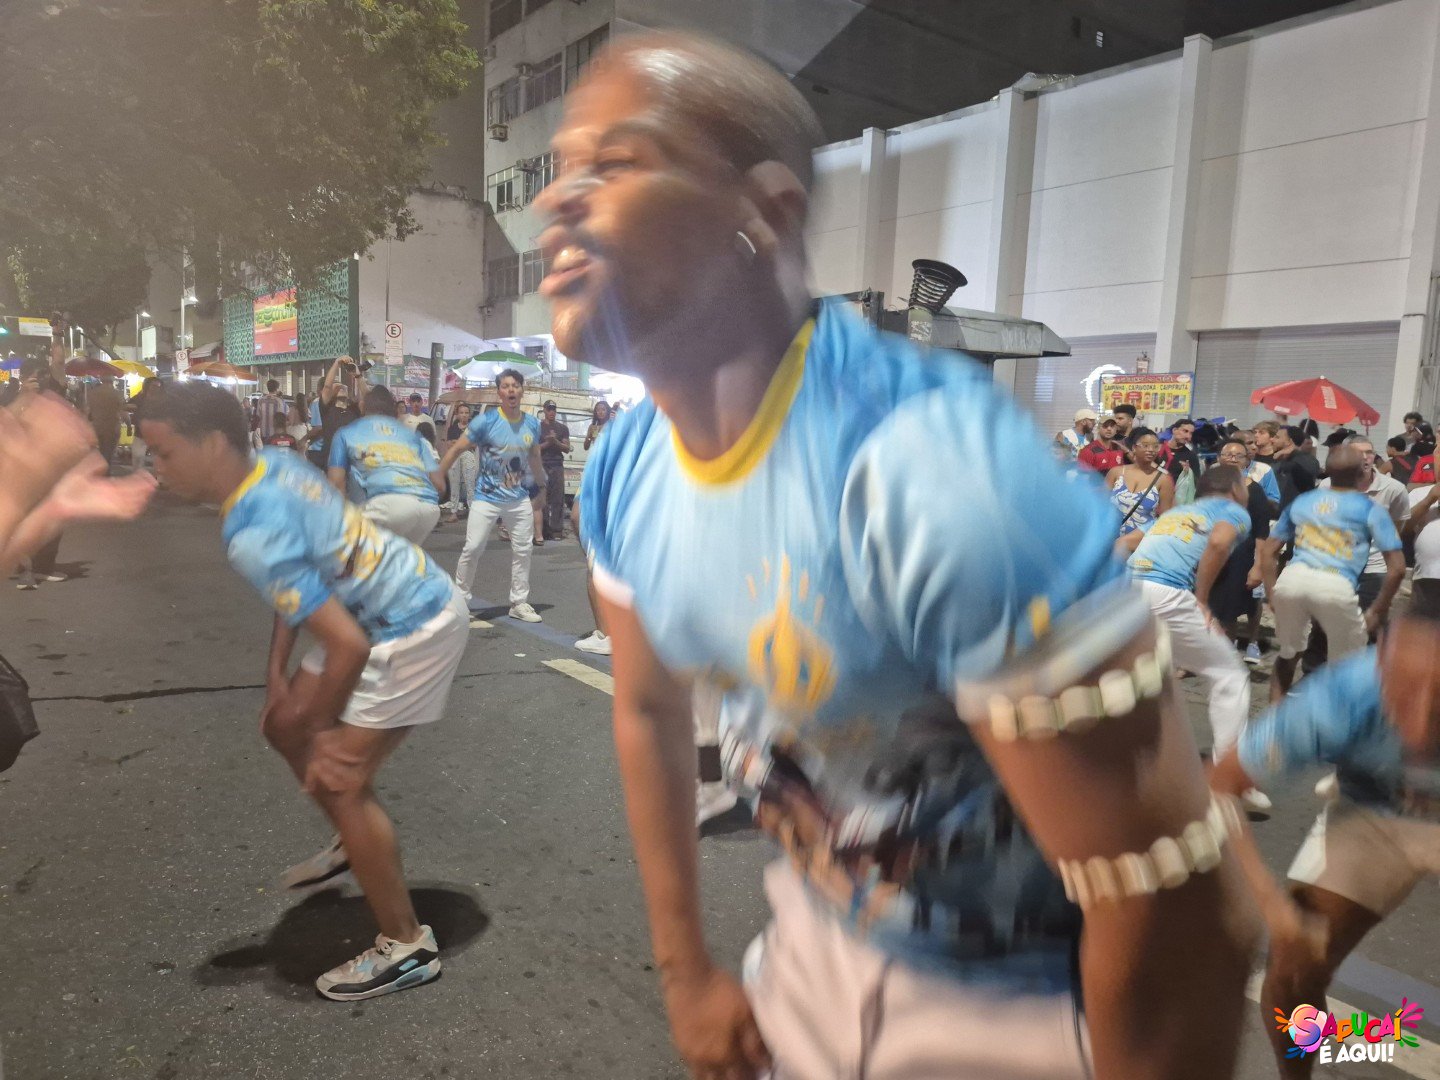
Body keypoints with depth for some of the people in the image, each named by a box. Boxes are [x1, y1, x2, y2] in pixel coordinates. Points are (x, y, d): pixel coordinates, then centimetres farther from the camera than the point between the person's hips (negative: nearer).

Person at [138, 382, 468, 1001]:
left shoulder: (252, 534, -28)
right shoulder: (274, 463, -1)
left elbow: (348, 646, -30)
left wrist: (322, 730, -13)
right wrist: (277, 673, 10)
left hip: (416, 629, -10)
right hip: (410, 600, 10)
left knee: (339, 780, -7)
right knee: (284, 726, 20)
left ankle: (407, 946, 9)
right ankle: (356, 846, 42)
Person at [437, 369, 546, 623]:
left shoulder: (533, 424, 1)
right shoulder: (486, 421, -12)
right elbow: (457, 449, -8)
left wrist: (542, 484, 25)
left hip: (520, 499, 4)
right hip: (487, 497, -4)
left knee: (523, 550, 8)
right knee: (472, 548, -7)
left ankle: (519, 603, 20)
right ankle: (459, 599, 10)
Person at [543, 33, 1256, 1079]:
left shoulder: (943, 480, -35)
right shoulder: (624, 474, -10)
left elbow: (1177, 905, -28)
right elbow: (651, 711, 5)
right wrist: (684, 971, 12)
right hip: (818, 947, 6)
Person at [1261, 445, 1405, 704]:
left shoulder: (1301, 502, 24)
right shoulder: (1371, 510, 15)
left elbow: (1267, 551, 24)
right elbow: (1397, 568, 9)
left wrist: (1272, 594, 27)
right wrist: (1378, 611, 16)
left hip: (1292, 579, 3)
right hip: (1336, 587, -3)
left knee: (1288, 654, 25)